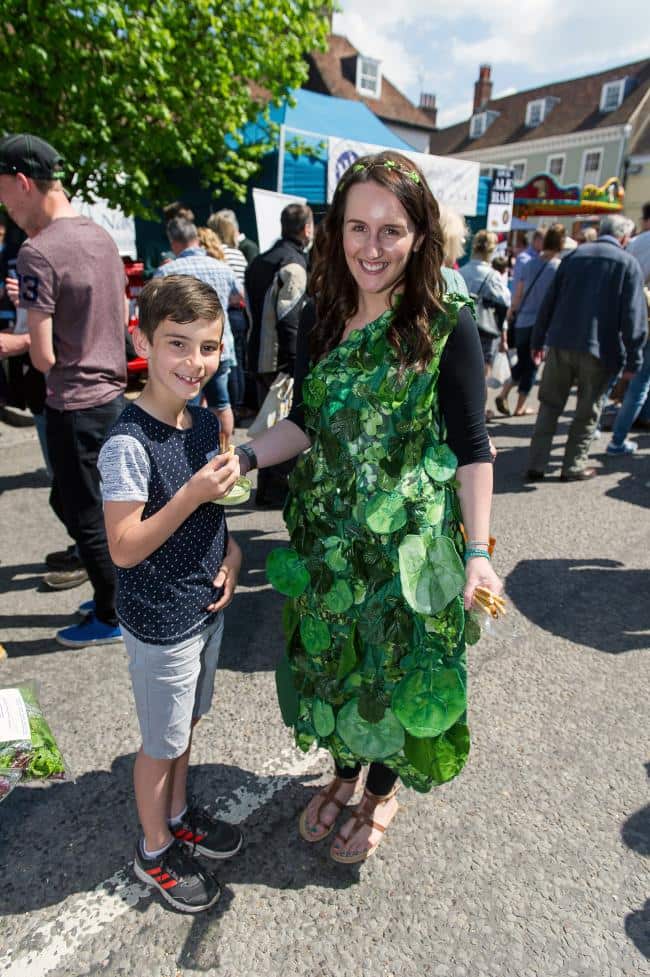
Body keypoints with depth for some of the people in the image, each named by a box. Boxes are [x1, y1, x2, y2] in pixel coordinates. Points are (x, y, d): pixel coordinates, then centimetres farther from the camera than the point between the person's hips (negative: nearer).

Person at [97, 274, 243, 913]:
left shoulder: (206, 423, -2)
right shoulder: (128, 445, -24)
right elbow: (123, 549, -23)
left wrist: (230, 552, -4)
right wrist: (194, 494, -31)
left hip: (206, 606, 7)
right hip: (160, 622, -7)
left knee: (187, 723, 25)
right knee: (162, 741, 15)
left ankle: (179, 816, 51)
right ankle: (154, 851, 41)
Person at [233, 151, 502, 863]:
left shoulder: (447, 325, -12)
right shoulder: (320, 320, 1)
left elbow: (472, 449, -10)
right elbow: (306, 423, 4)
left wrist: (477, 552, -16)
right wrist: (245, 456, -13)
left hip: (410, 543, -4)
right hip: (327, 535, 4)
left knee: (393, 667, 14)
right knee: (330, 661, 19)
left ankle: (382, 791, 45)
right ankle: (344, 771, 49)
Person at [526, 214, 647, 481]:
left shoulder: (575, 255, 9)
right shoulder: (628, 263, -1)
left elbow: (549, 301, 8)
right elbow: (633, 316, -6)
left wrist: (537, 341, 13)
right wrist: (633, 360, -2)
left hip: (560, 343, 3)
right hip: (599, 348, -3)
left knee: (549, 404, 10)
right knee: (587, 411, 10)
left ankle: (536, 465, 8)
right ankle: (573, 466, 15)